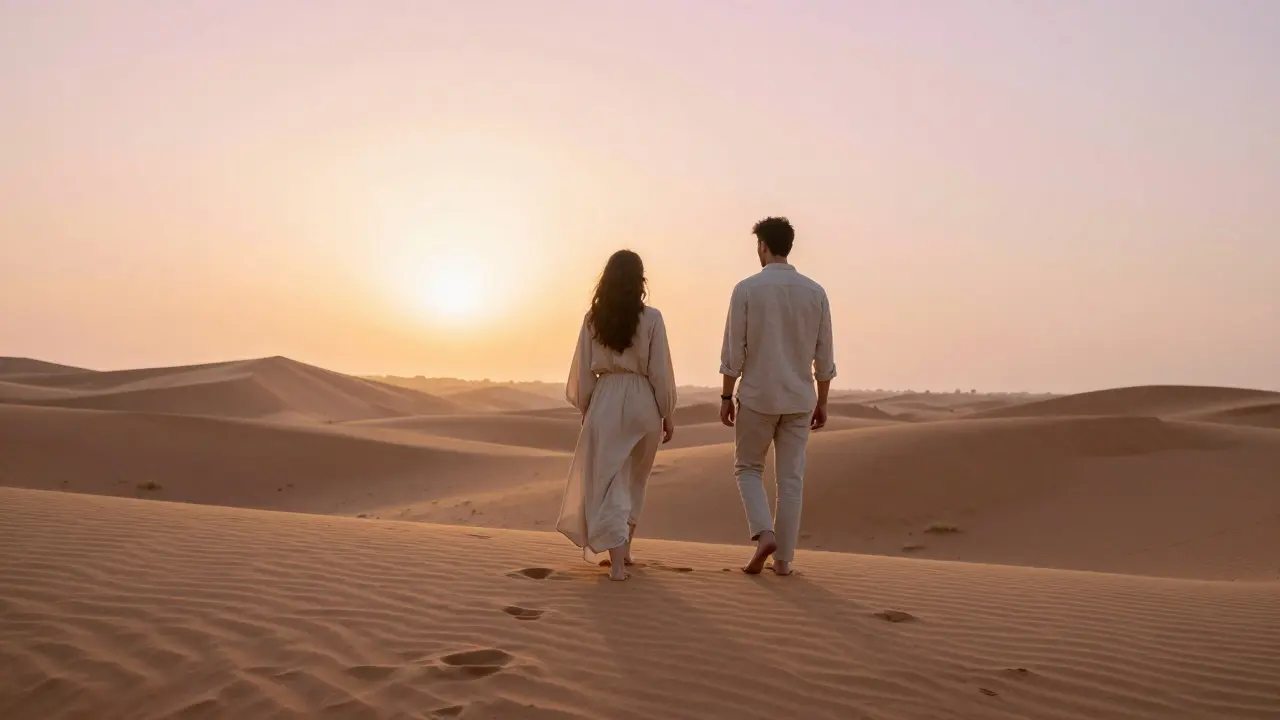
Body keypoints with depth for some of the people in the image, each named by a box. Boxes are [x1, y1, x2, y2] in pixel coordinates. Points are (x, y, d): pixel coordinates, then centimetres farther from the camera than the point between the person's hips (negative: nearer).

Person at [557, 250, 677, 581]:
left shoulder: (593, 318, -1)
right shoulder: (651, 318, -5)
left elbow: (584, 370, 3)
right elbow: (660, 370, -4)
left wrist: (585, 408, 14)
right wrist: (667, 414, 5)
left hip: (605, 402, 0)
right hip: (642, 402, 0)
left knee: (607, 482, 4)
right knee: (633, 480, 19)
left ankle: (617, 562, -6)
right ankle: (624, 548, 31)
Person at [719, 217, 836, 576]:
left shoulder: (747, 289, -8)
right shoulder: (815, 292, 1)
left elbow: (733, 349, -8)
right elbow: (824, 356, 4)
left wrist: (726, 397, 1)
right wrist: (821, 402, 12)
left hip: (757, 397, -3)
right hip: (799, 399, 3)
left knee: (748, 468, 15)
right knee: (791, 478, 9)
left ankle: (764, 533, -4)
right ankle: (783, 557, 13)